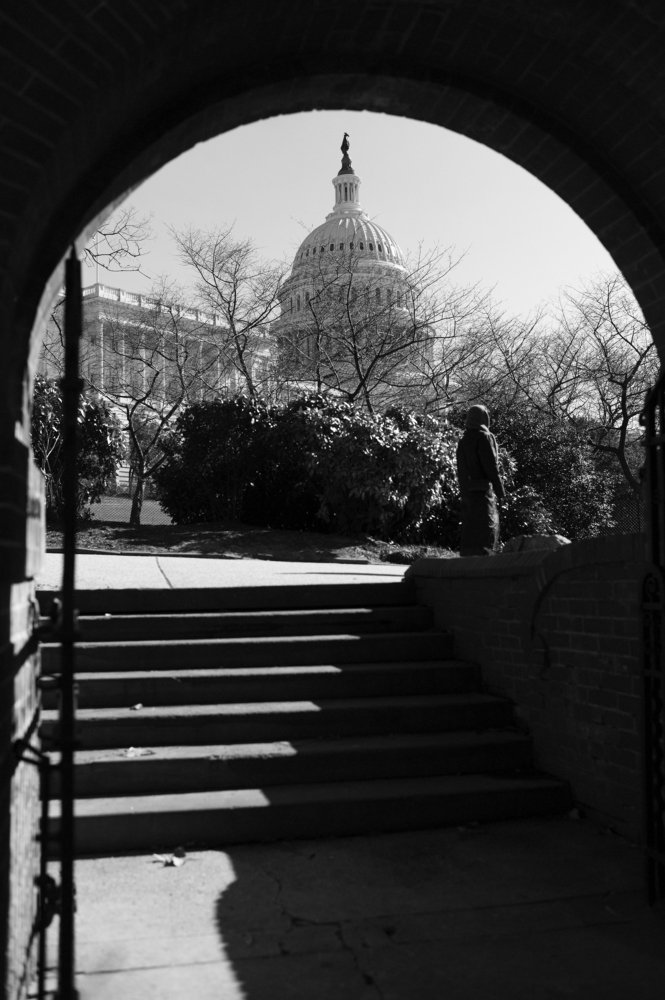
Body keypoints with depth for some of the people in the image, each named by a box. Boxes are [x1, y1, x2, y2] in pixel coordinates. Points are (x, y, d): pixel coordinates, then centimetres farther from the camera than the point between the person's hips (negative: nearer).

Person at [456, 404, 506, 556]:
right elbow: (491, 466, -13)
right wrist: (500, 490, -10)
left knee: (469, 529, 11)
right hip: (482, 490, -7)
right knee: (486, 529, -7)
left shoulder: (463, 440, 14)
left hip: (467, 491, 8)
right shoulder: (484, 437, -9)